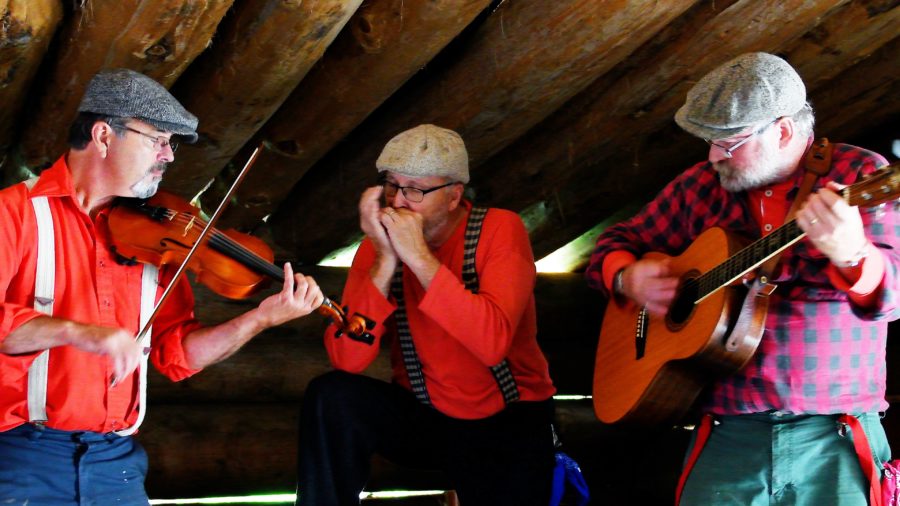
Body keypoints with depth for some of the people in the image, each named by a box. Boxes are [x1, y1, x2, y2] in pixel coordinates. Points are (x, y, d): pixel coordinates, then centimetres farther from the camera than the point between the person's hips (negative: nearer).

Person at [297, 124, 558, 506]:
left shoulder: (500, 230, -14)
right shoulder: (379, 244, -5)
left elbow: (493, 343, -30)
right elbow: (347, 360, -17)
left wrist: (420, 258, -30)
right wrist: (385, 261, -25)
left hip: (508, 418, -2)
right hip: (424, 415, 2)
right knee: (330, 397, -21)